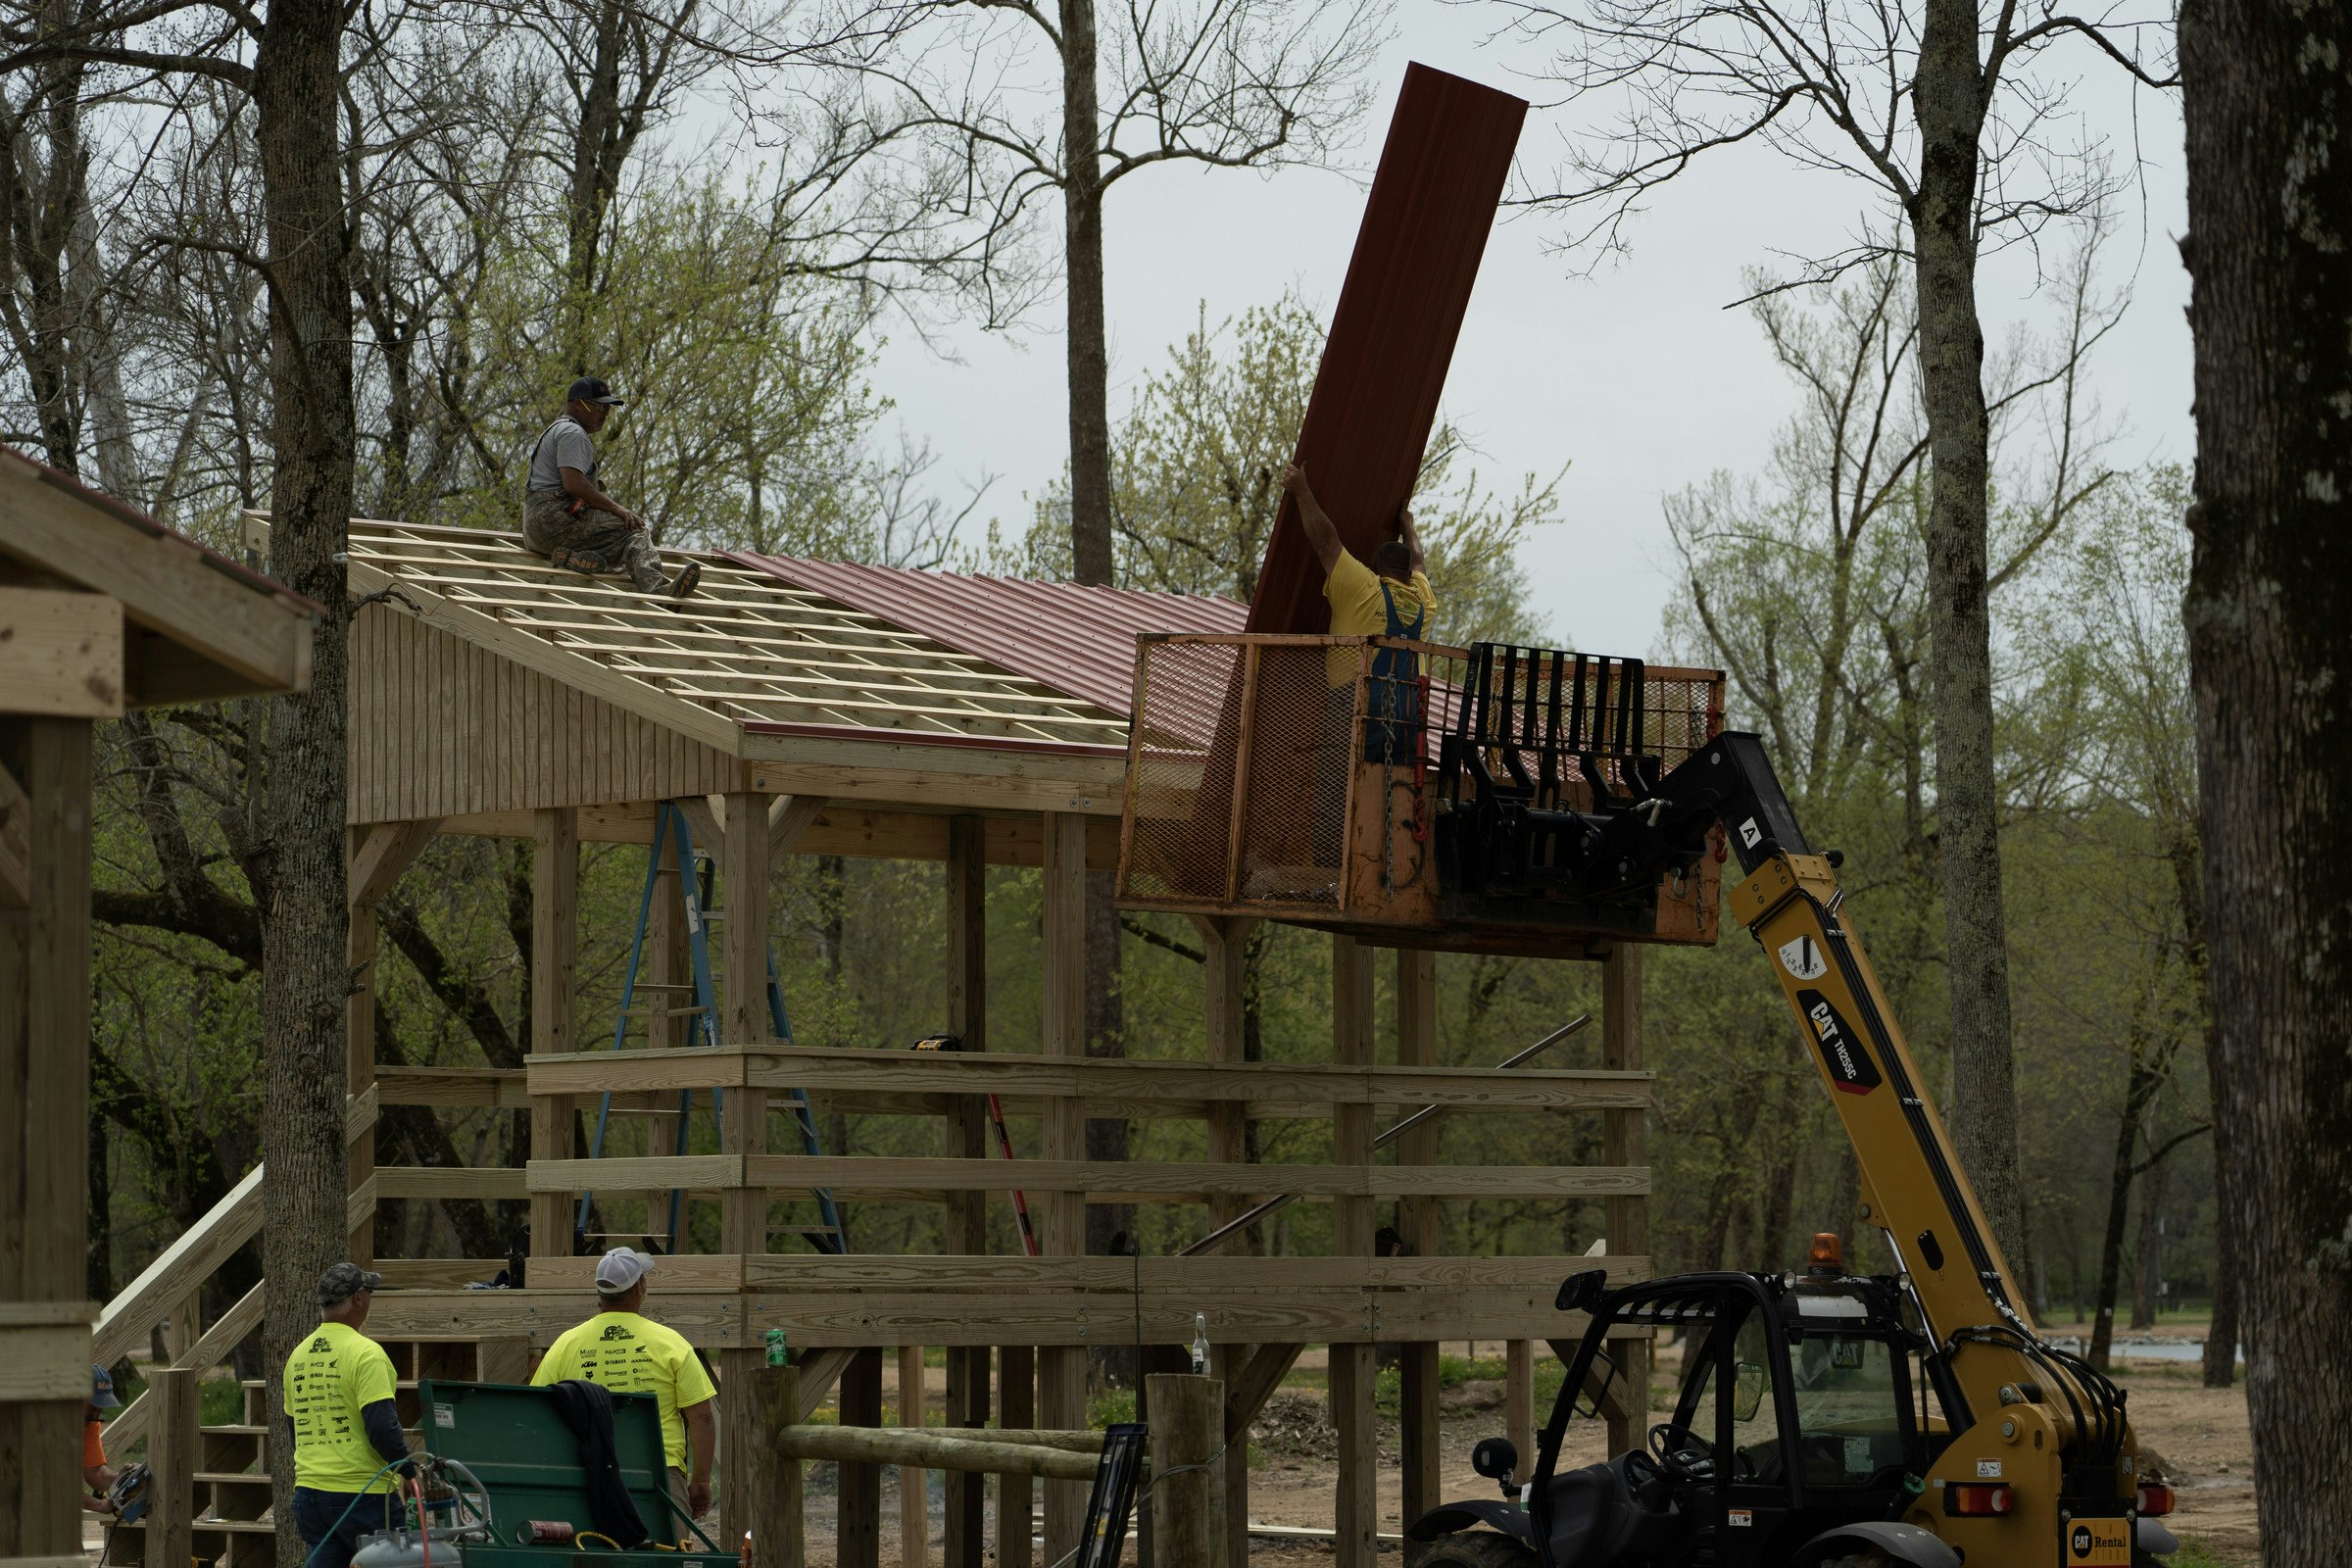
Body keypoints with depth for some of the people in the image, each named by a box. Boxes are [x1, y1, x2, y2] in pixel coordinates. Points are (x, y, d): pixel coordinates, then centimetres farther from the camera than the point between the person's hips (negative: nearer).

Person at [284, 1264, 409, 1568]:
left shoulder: (298, 1356, 11)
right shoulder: (365, 1353, -13)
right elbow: (383, 1429, -19)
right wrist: (410, 1471, -7)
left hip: (308, 1491, 7)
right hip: (363, 1495, -7)